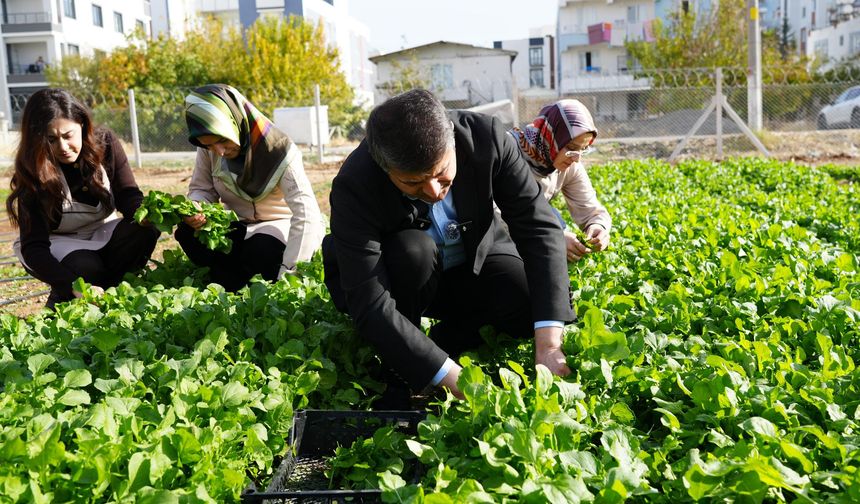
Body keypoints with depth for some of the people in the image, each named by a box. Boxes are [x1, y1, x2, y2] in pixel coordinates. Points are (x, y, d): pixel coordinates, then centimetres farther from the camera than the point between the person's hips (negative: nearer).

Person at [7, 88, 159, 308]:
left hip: (103, 232, 3)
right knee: (85, 267, -36)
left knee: (145, 230, -28)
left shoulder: (105, 143, -15)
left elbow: (128, 194, -13)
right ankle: (61, 304, -2)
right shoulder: (32, 173, -23)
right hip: (58, 244, -3)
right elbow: (33, 246, -27)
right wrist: (74, 285, -44)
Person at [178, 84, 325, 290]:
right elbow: (201, 188, 3)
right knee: (188, 232, -23)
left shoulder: (278, 149, -26)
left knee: (260, 252, -37)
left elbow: (307, 213, -32)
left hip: (280, 225, -4)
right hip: (239, 226, 5)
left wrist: (287, 272, -38)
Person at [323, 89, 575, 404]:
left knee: (540, 303, -23)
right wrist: (454, 378, -40)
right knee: (413, 250, -36)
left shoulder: (487, 138, -26)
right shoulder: (354, 187, -33)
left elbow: (539, 227, -26)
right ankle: (397, 371, -13)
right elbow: (370, 306, -35)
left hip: (474, 264, 3)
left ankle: (447, 339, 1)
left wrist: (548, 344, -35)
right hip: (400, 279, -2)